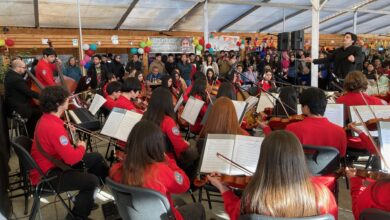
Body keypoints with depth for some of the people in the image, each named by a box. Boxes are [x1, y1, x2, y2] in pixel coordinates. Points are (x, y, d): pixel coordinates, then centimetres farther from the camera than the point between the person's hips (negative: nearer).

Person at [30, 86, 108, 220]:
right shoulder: (54, 127, -30)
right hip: (46, 175, -10)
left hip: (53, 162, 11)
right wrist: (81, 147, -10)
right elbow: (72, 158, -31)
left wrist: (66, 128, 8)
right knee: (92, 181, -22)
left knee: (96, 158, 12)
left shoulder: (46, 118, 2)